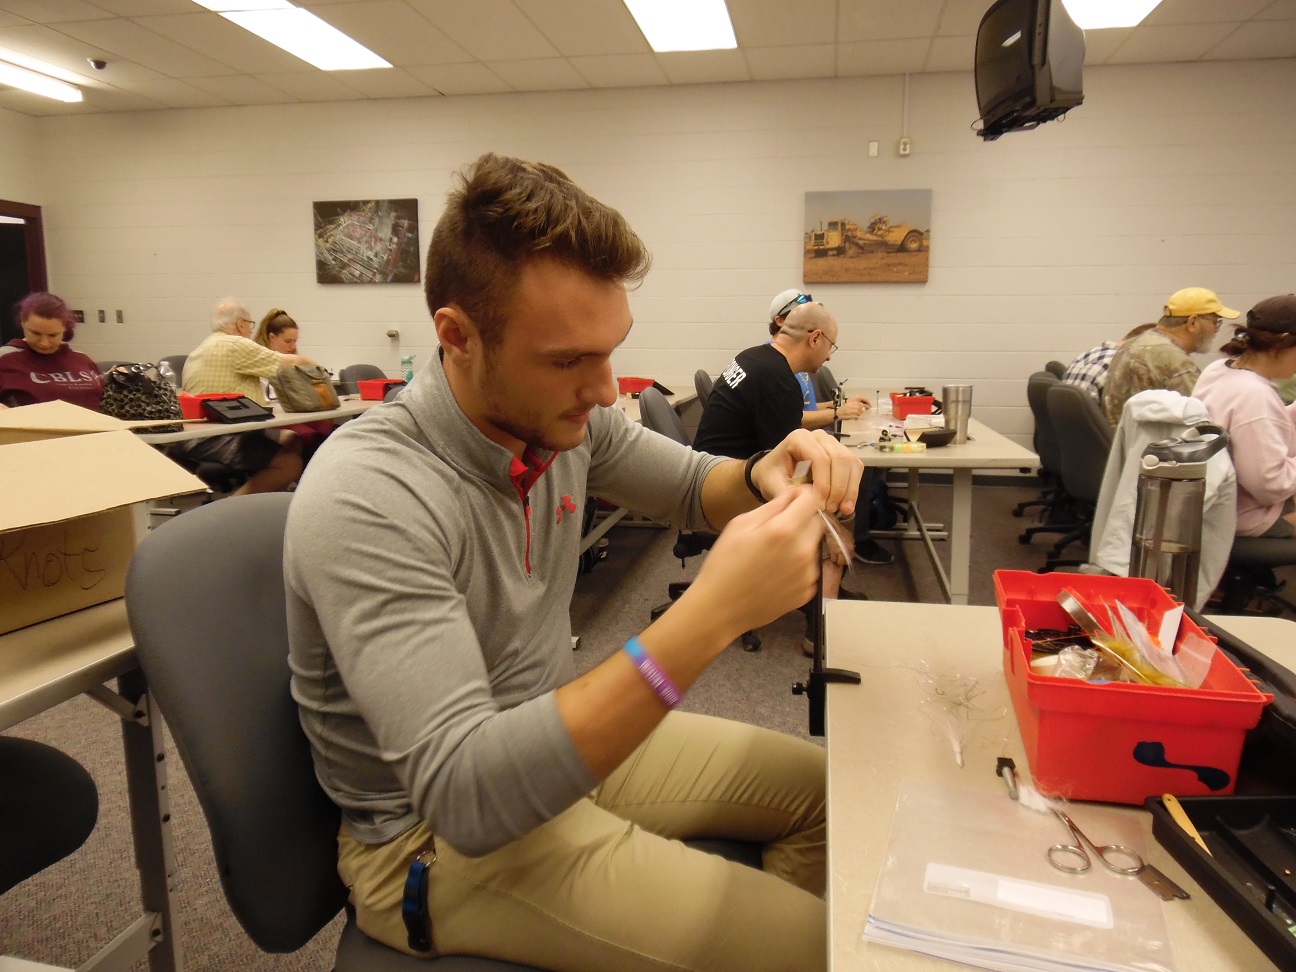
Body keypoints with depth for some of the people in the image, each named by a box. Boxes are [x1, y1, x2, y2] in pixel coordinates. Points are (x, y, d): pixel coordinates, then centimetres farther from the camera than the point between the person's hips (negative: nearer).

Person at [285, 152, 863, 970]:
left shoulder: (563, 418, -10)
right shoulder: (364, 499, -30)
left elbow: (692, 487, 8)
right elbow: (464, 795, -35)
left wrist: (762, 477, -16)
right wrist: (709, 618, -41)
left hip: (568, 739, 7)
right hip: (441, 834, -6)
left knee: (831, 790, 11)